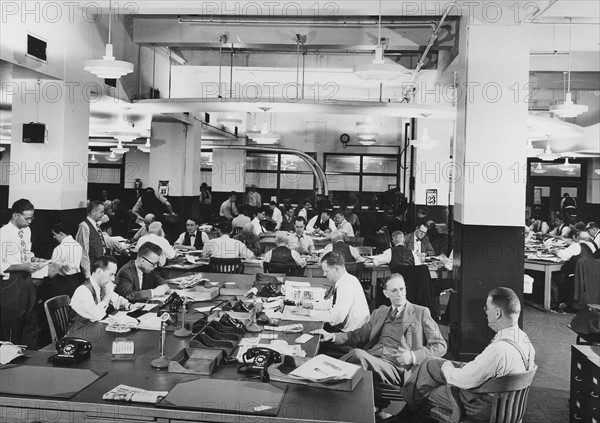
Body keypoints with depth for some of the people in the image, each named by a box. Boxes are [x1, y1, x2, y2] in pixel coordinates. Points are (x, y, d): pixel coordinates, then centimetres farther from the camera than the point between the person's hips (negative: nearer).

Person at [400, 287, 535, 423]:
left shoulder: (499, 349, -36)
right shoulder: (523, 338, -5)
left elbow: (465, 380, -26)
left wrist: (446, 368, -4)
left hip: (482, 409, -9)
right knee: (431, 363, 14)